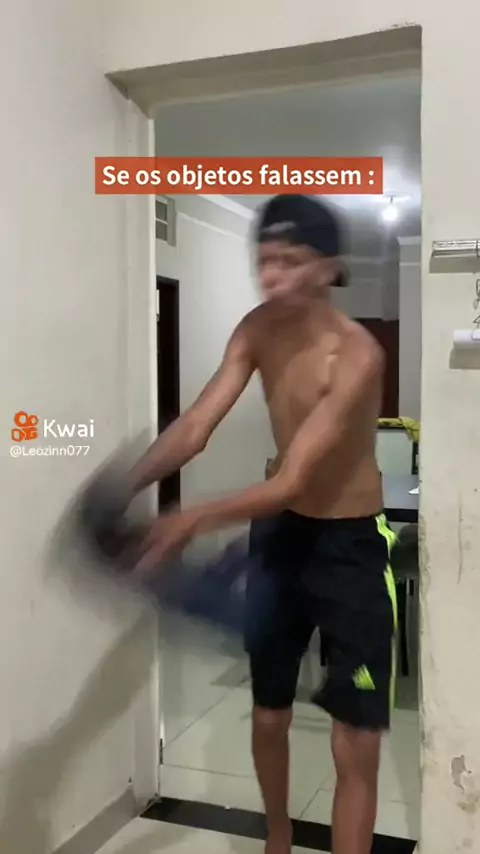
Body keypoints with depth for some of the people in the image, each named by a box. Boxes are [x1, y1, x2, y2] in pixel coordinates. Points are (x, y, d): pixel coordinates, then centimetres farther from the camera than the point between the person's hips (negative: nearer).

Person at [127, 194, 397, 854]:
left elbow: (293, 480, -31)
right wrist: (128, 485, -30)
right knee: (268, 711, 18)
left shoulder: (356, 354, -26)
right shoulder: (257, 331, -6)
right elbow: (196, 425, -13)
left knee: (356, 743, -2)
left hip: (351, 545, -5)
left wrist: (195, 520, -45)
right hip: (279, 531, 6)